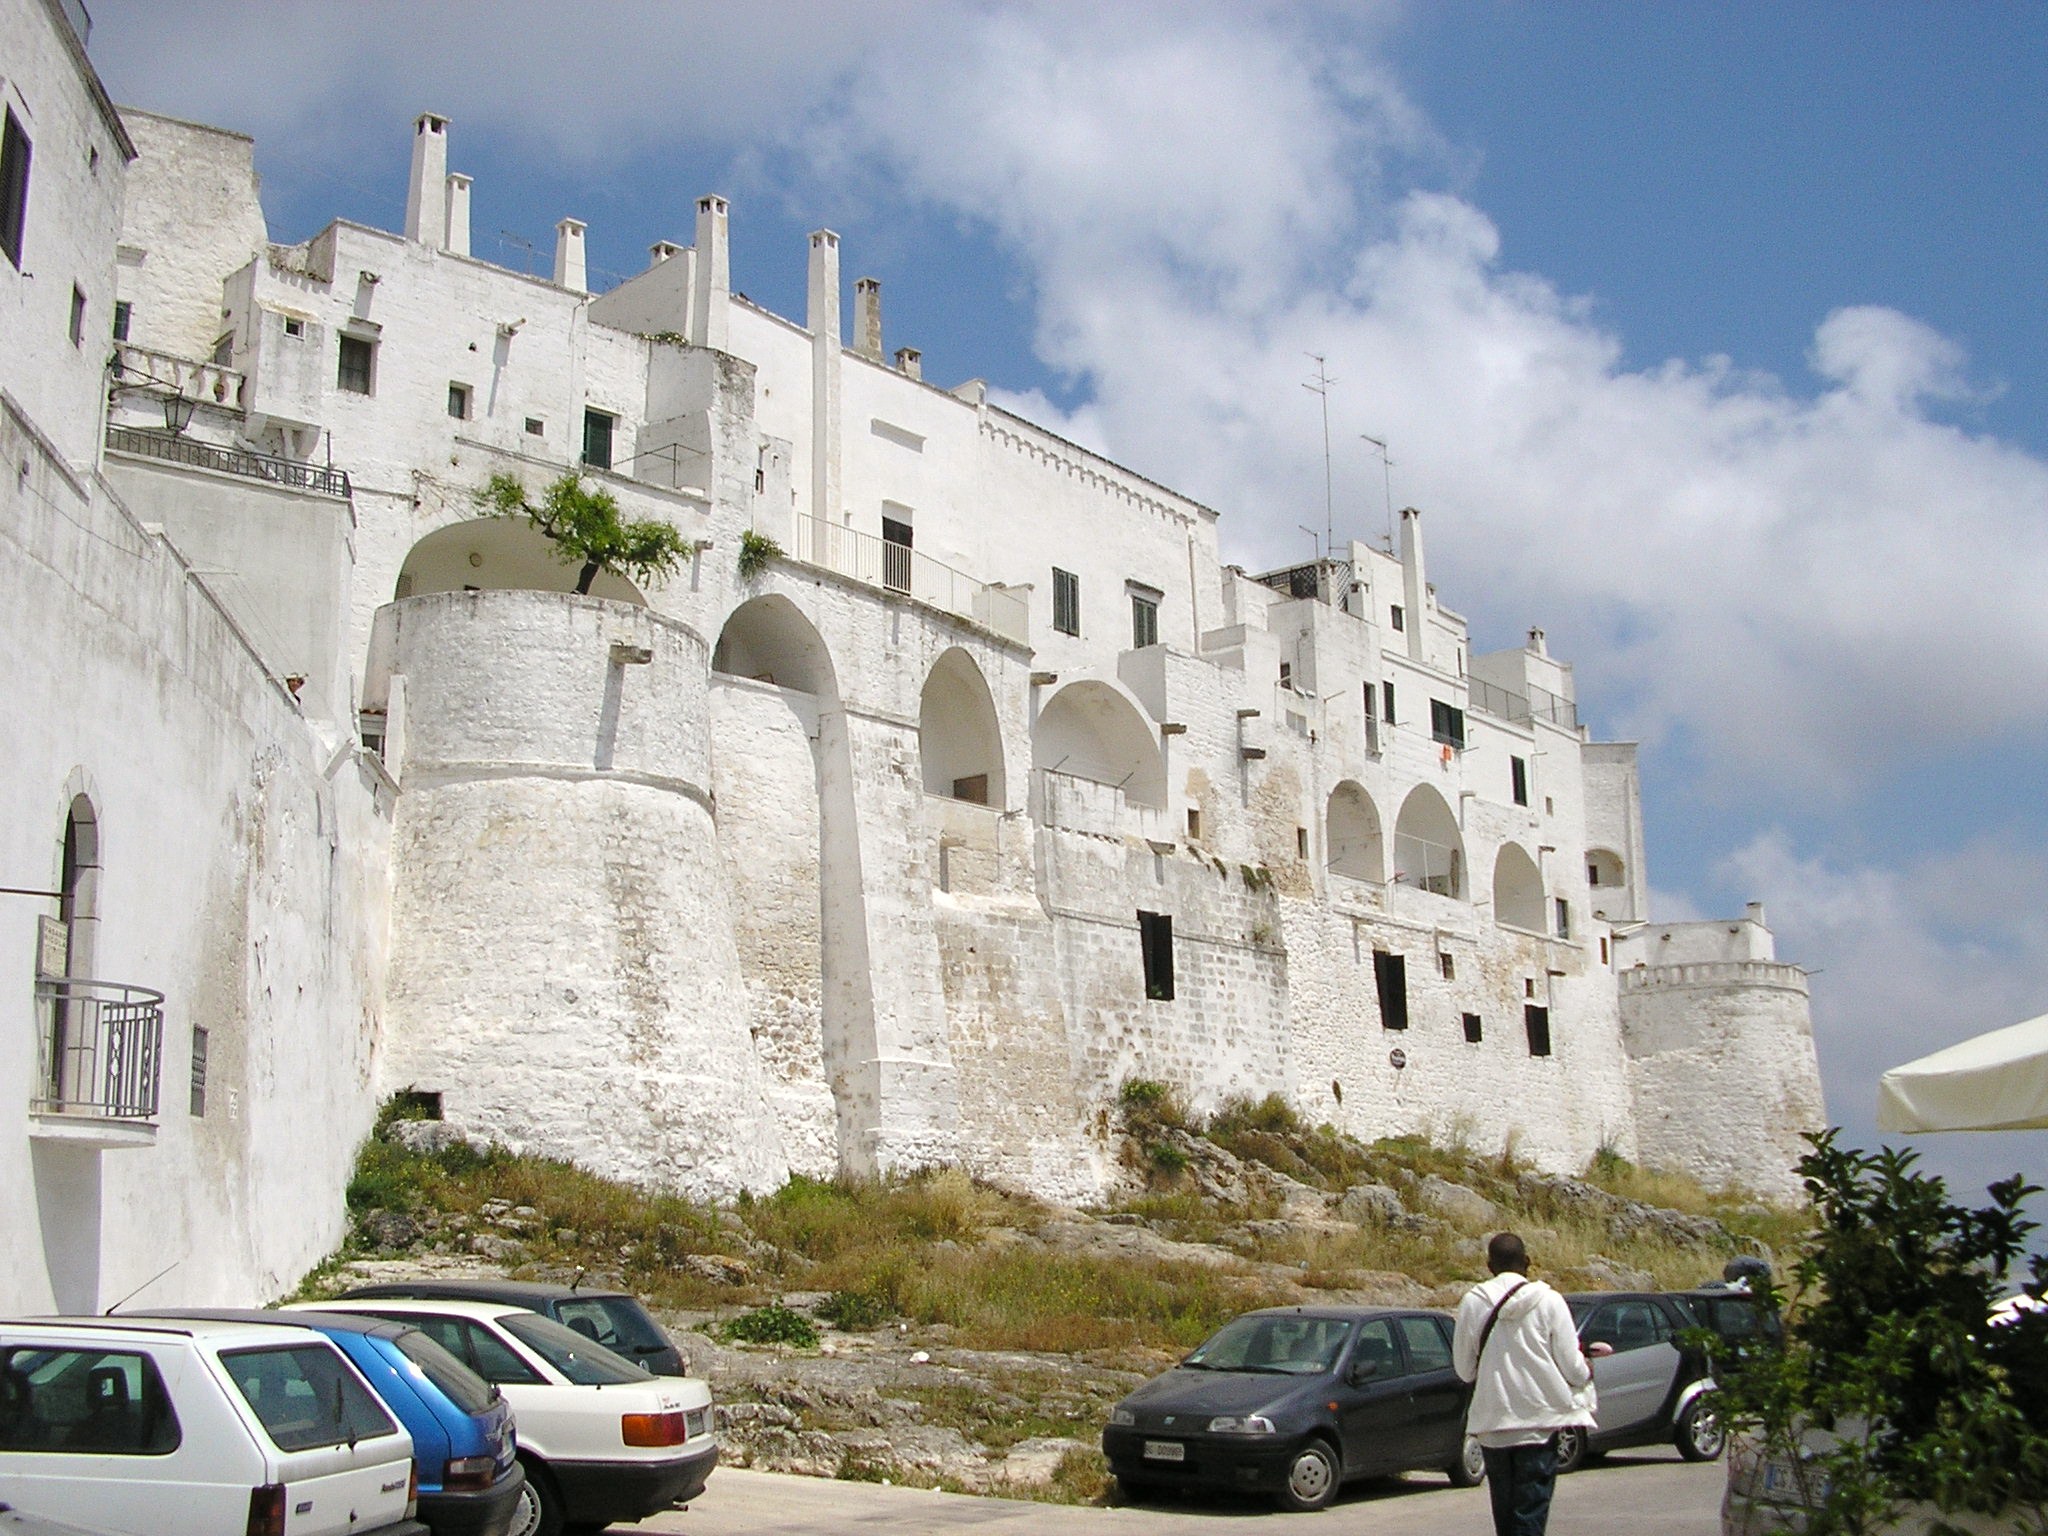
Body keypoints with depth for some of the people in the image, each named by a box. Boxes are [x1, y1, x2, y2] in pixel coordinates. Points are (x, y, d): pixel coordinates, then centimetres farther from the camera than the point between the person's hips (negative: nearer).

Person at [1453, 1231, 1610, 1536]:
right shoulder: (1549, 1301, -7)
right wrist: (1587, 1372, 18)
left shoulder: (1472, 1302, -2)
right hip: (1539, 1421, -2)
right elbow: (1572, 1367, -5)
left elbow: (1464, 1369, 3)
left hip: (1492, 1423, 2)